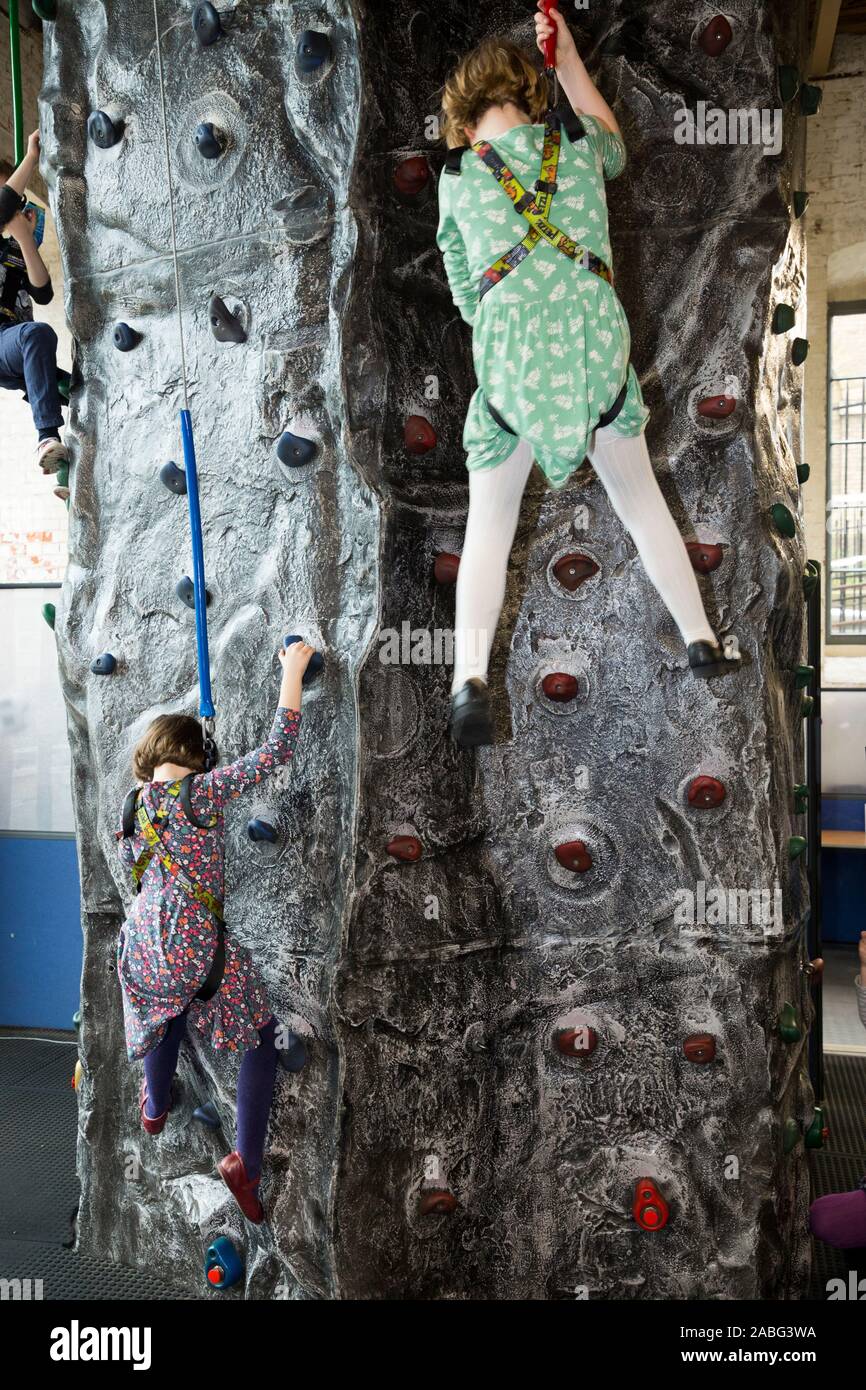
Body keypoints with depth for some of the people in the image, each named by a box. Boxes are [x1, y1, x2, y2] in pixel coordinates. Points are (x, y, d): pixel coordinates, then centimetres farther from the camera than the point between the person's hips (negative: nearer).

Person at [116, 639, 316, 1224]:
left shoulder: (134, 805, 6)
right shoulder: (201, 791, -13)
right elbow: (277, 751, -16)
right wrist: (293, 671, -11)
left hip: (142, 948, 6)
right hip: (196, 947, -6)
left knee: (166, 1020, 36)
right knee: (262, 1039, 9)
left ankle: (156, 1107, 59)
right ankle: (247, 1161, 0)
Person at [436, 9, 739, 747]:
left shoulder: (456, 176, 11)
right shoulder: (575, 139, 13)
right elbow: (615, 145, 38)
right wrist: (568, 55, 40)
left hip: (509, 350, -1)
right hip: (597, 333, 1)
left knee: (488, 528, 7)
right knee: (641, 501, 18)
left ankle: (471, 678, -9)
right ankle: (703, 642, 28)